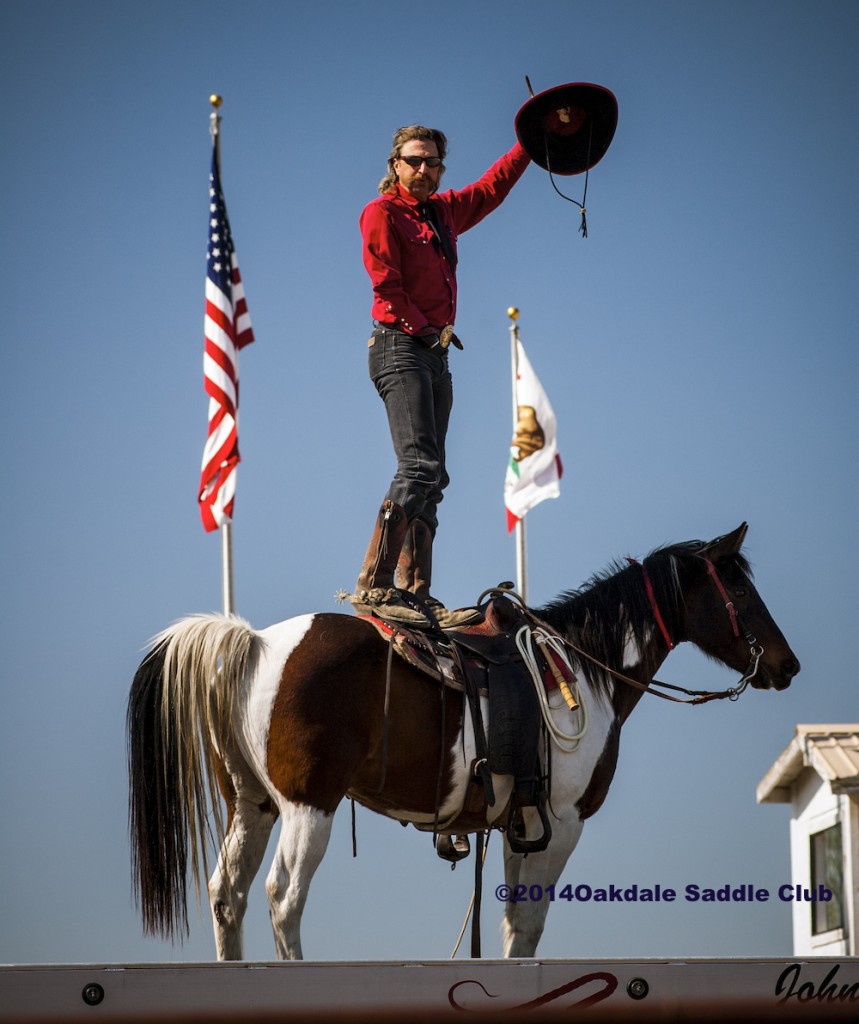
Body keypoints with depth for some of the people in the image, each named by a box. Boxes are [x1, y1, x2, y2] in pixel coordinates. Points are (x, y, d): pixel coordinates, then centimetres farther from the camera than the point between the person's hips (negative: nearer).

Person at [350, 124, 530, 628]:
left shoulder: (445, 211, 19)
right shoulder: (382, 213, -2)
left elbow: (493, 186, 34)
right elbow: (387, 285, -10)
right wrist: (426, 329, -11)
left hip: (435, 355, 9)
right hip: (400, 346, -9)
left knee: (430, 478, 3)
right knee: (420, 464, -21)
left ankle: (417, 595, 1)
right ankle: (374, 586, -25)